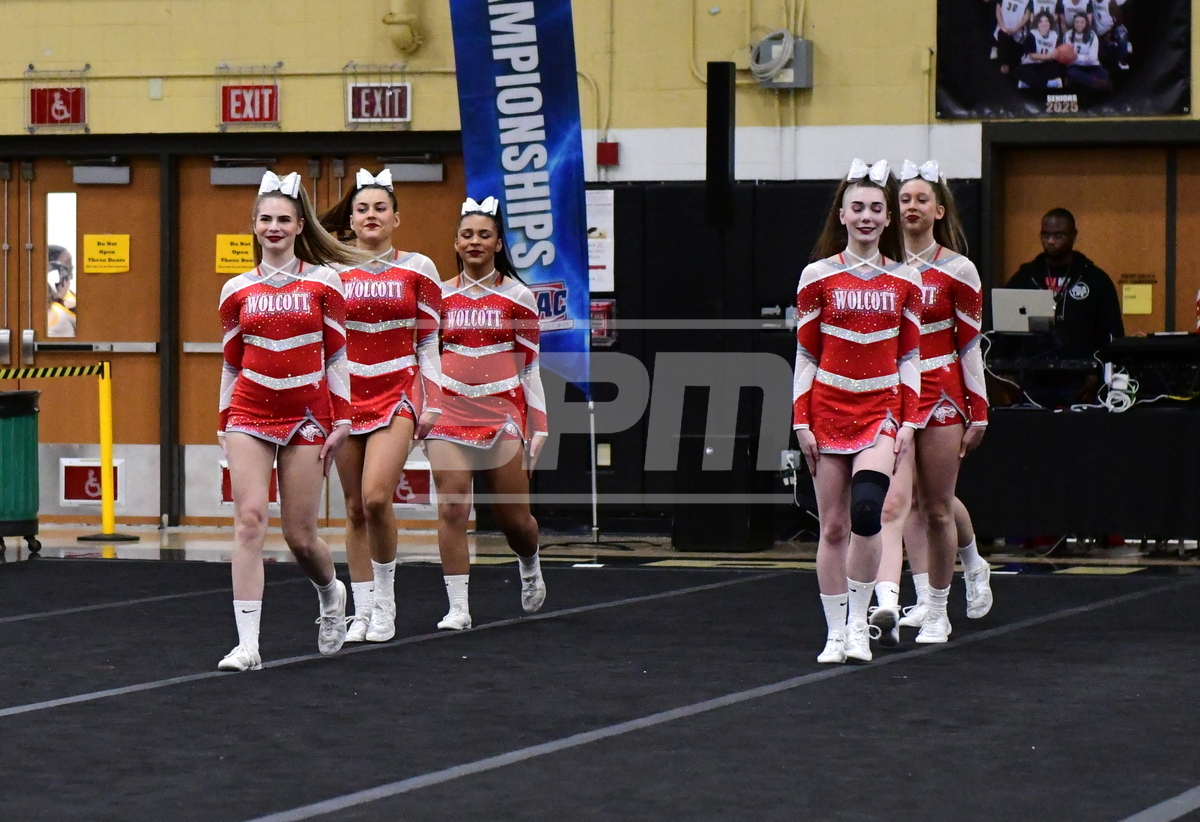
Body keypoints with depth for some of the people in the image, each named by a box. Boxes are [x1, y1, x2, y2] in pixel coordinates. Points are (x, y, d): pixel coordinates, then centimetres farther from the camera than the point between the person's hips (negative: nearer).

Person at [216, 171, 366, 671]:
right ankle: (247, 644, -16)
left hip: (306, 418, -1)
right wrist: (225, 425, 12)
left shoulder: (323, 282, 2)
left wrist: (341, 421, 0)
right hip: (249, 415, 1)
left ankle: (331, 594, 36)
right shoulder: (237, 291, 6)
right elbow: (231, 362, 13)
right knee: (249, 518, -14)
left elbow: (337, 354, 4)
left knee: (300, 535, 1)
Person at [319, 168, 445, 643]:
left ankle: (386, 600, -1)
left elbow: (428, 343, 6)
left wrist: (431, 405, 1)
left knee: (376, 497, -18)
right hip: (344, 398, 2)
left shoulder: (417, 270, 4)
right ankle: (363, 611, 10)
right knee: (355, 508, 3)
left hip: (397, 395, -2)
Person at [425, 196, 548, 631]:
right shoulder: (440, 296, 6)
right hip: (450, 412, 1)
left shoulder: (517, 297, 2)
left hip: (503, 413, -1)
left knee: (513, 517, 3)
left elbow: (530, 364, 4)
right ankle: (457, 607, -8)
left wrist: (539, 425, 0)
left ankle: (530, 565, 37)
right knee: (451, 508, -12)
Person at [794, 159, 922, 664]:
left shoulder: (904, 281, 5)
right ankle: (835, 634, 11)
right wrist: (802, 421, -2)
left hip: (881, 413, 0)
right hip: (829, 411, 0)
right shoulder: (818, 276, 1)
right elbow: (805, 355, 3)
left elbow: (909, 357, 7)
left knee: (866, 510, -21)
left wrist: (908, 421, 0)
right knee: (833, 527, 3)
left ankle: (859, 622, -7)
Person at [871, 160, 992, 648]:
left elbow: (971, 345, 2)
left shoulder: (957, 271, 0)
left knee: (936, 505, 5)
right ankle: (888, 604, -30)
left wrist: (978, 412, 1)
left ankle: (937, 611, 23)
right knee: (897, 499, -15)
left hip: (941, 393, -1)